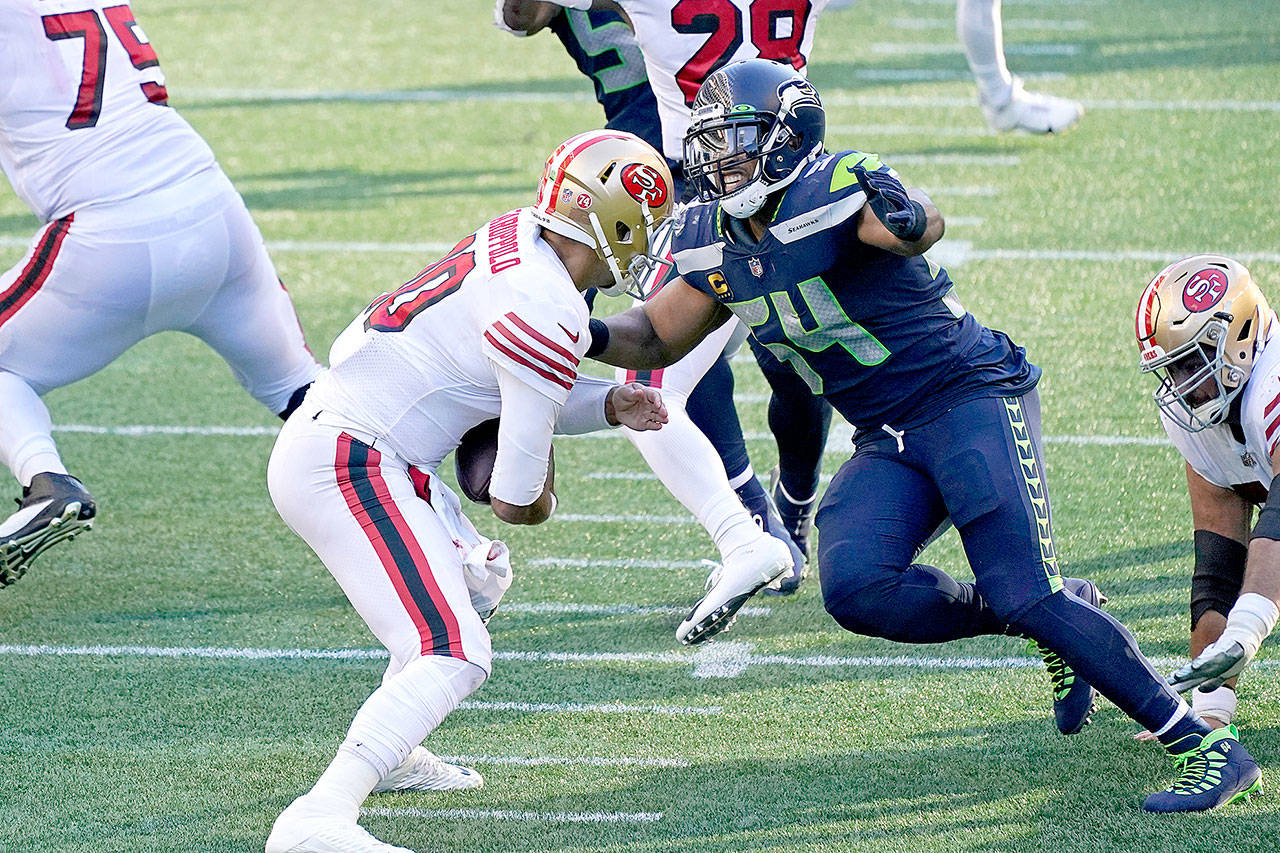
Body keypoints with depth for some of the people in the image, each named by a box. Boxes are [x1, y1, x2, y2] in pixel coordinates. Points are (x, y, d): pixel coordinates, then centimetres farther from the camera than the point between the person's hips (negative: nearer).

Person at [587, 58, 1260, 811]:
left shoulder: (835, 190, -20)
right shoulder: (716, 240, 4)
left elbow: (923, 226, -40)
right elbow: (659, 337, 16)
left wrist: (907, 220, -65)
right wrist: (591, 337, -5)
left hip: (970, 394, -7)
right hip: (889, 439, 7)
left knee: (1026, 594, -19)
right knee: (856, 589, -16)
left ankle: (1209, 747, -11)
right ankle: (1061, 618, 3)